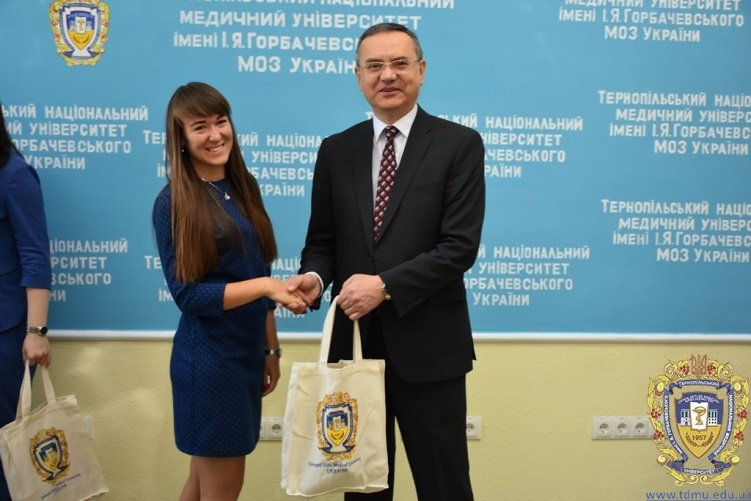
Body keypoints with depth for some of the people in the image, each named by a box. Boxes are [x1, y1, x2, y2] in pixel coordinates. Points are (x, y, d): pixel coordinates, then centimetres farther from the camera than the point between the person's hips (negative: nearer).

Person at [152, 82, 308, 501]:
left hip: (247, 352, 6)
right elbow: (187, 294, -16)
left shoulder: (245, 188, 7)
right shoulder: (174, 203, -12)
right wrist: (265, 285, -23)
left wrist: (271, 348, 12)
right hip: (208, 358, -6)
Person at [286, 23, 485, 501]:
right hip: (354, 342, 4)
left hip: (427, 345, -3)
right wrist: (315, 276, -12)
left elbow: (460, 246, -12)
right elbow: (323, 239, 10)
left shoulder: (459, 144, -5)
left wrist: (386, 286, -21)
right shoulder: (336, 151, 8)